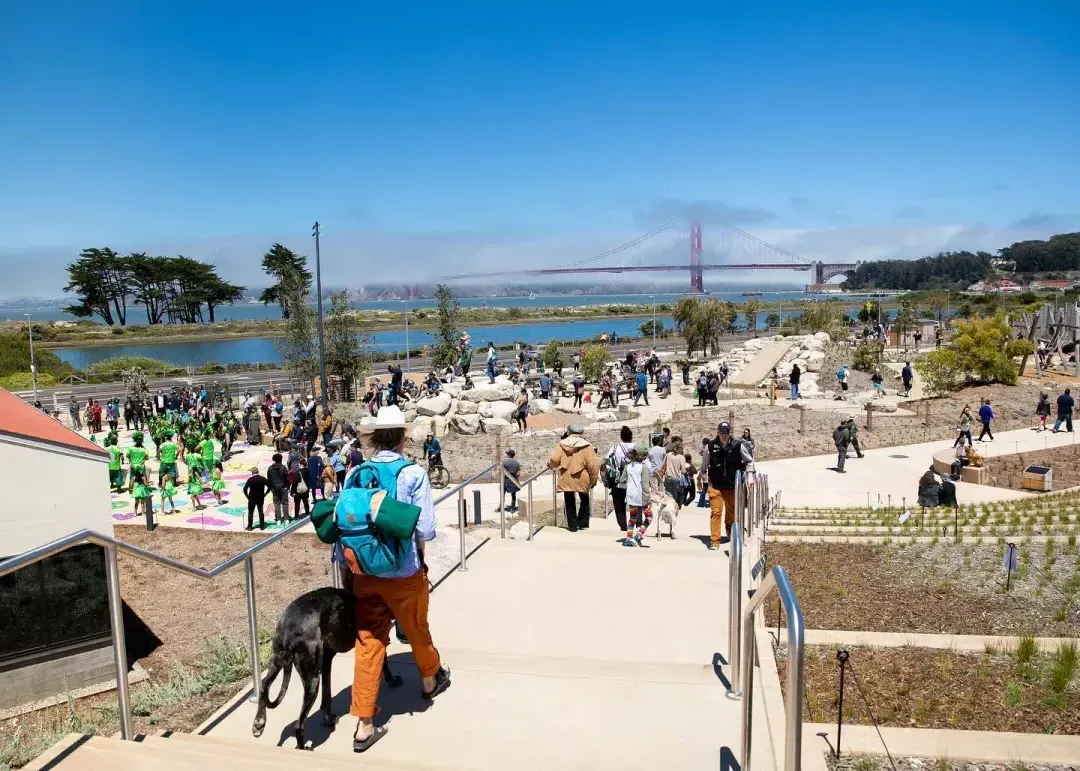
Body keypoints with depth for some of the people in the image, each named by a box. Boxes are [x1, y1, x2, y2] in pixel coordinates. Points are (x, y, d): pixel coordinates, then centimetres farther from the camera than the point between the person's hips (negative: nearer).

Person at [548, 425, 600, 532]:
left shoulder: (562, 444, -2)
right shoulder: (586, 446, -7)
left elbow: (554, 459, -11)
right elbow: (593, 465, -12)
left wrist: (550, 465, 12)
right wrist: (594, 480, -1)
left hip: (566, 479, 1)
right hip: (582, 479, -1)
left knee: (569, 502, 15)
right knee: (584, 500, 22)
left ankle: (572, 525, 16)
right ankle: (583, 523, 22)